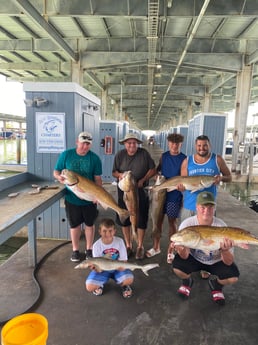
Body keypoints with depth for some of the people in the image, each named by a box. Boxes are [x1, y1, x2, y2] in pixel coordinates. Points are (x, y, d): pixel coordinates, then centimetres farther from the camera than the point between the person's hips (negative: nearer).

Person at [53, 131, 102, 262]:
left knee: (89, 223, 14)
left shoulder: (94, 158, -8)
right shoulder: (66, 155, -6)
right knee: (74, 224, 14)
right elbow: (56, 172, 1)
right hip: (71, 197, 0)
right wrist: (59, 177, -22)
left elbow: (98, 179, -6)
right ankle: (75, 250, 33)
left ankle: (89, 249, 34)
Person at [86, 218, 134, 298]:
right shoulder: (97, 245, -18)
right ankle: (100, 285, 15)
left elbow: (123, 261, -13)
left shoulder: (119, 241, -18)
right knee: (89, 287, -22)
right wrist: (95, 267, -41)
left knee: (129, 279, -29)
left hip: (117, 269, 0)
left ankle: (123, 285, 9)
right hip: (103, 270, 0)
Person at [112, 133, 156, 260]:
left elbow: (153, 170, -2)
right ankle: (128, 245, 28)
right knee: (124, 219, 10)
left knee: (141, 220, 5)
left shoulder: (144, 153, -5)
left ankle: (140, 246, 24)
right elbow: (114, 172, 4)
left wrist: (143, 180, -15)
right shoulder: (120, 155, -1)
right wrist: (120, 175, -18)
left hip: (141, 191, -1)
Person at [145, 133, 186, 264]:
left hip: (175, 195, -4)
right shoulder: (164, 156, 4)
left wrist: (184, 196, -9)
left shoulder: (184, 159, -7)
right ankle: (156, 247, 28)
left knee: (172, 222, 6)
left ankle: (170, 251, 22)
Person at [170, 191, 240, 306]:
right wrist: (181, 249, -47)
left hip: (216, 261, 0)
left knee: (233, 276, -26)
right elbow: (185, 257, -23)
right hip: (194, 259, 0)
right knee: (177, 266, -28)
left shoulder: (221, 226, -24)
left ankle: (216, 285, 12)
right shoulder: (187, 224, -24)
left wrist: (225, 250, -45)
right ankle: (187, 282, 10)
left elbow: (229, 262, -22)